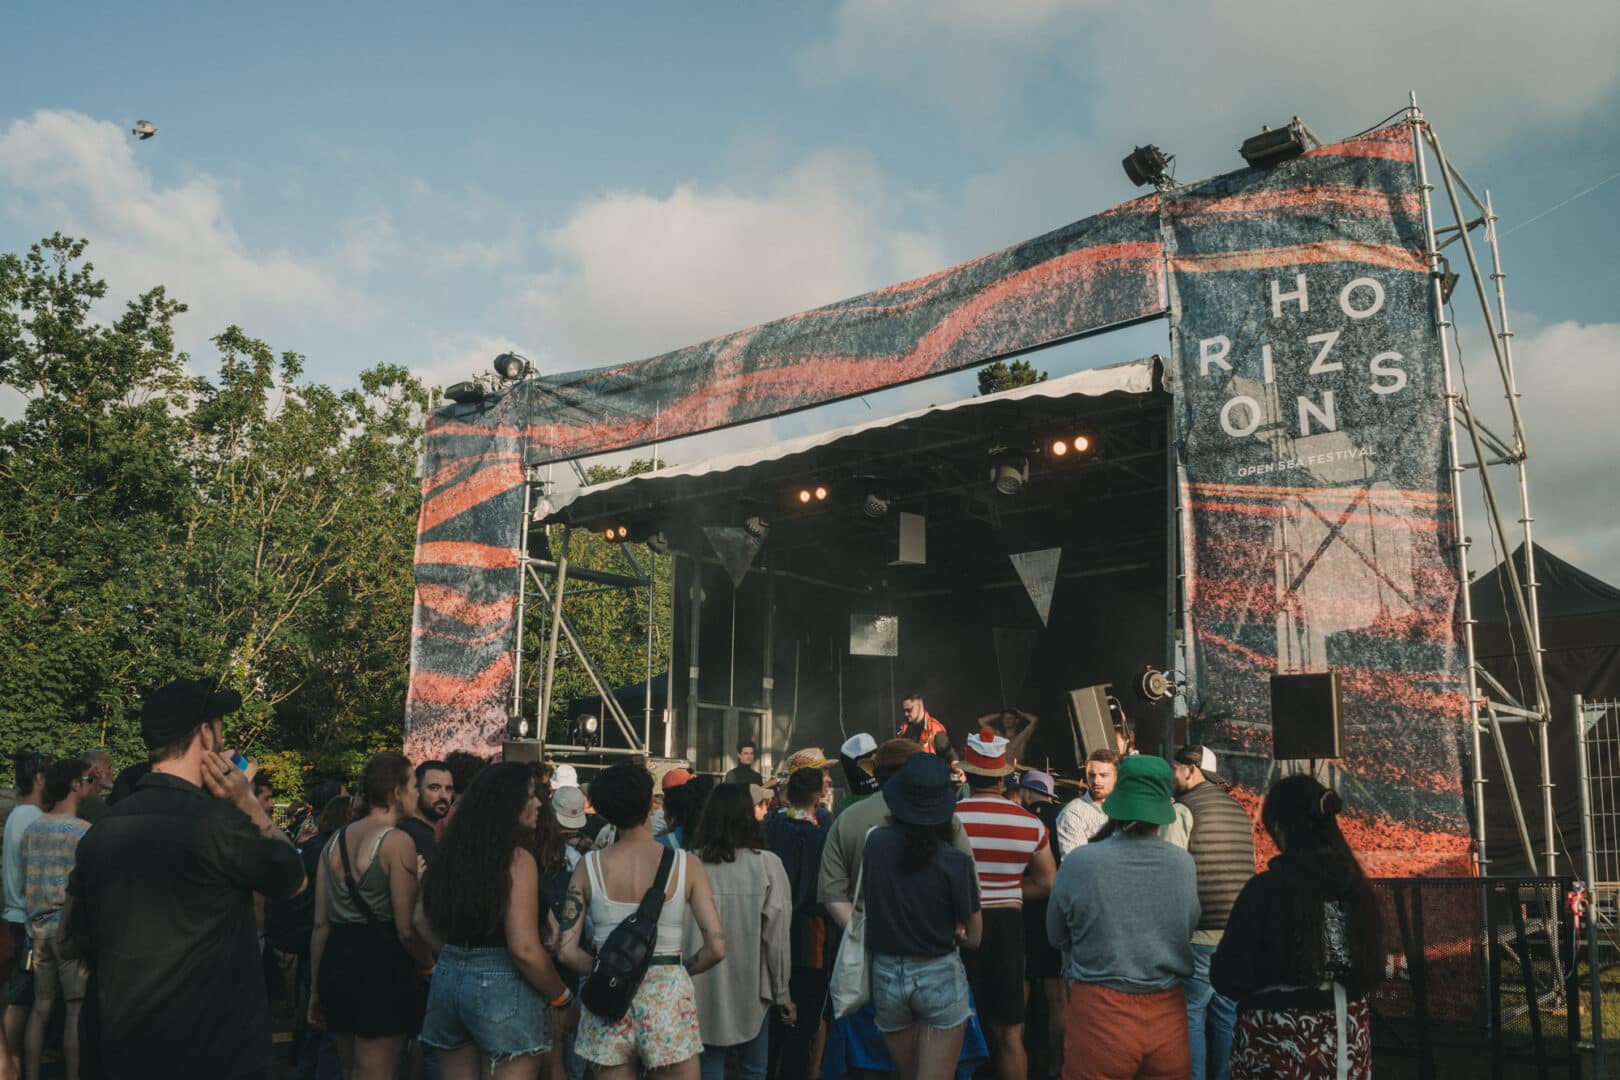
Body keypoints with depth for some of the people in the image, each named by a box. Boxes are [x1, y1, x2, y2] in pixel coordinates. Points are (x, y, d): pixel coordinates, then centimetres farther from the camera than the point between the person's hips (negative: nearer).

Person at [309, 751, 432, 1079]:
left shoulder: (335, 840, 9)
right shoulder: (397, 841, -13)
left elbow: (321, 924, 11)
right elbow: (406, 929, -16)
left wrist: (317, 988, 18)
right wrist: (430, 967, 2)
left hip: (338, 959, 8)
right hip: (382, 965, -7)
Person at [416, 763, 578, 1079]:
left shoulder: (453, 851, 8)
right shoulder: (517, 858, -14)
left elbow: (423, 920, 18)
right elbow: (524, 949, -20)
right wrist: (563, 1001, -8)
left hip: (448, 979, 7)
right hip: (502, 987, -7)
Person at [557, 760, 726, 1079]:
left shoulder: (589, 865, -1)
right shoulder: (685, 864, -6)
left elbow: (566, 950, -5)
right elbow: (716, 948, -9)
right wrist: (677, 970, 7)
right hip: (667, 996, -2)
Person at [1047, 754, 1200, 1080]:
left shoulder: (1079, 862, -16)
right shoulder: (1184, 864, -9)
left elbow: (1057, 936, 0)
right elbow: (1188, 928, 8)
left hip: (1098, 1010, -2)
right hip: (1168, 1014, 2)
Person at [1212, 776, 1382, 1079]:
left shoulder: (1267, 887, -19)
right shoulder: (1356, 885, -2)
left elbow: (1230, 979, -16)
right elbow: (1374, 969, 11)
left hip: (1279, 1043, -5)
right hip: (1348, 1037, 5)